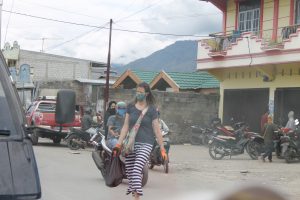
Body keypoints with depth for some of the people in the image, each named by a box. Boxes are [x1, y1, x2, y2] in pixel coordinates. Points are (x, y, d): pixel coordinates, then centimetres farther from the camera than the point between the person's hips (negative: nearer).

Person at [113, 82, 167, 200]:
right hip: (131, 143, 4)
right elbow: (125, 127, 9)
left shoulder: (151, 110, 0)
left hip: (145, 144, -4)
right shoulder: (131, 107, 9)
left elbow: (157, 130, 1)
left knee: (136, 170, -21)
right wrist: (118, 144, 2)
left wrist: (162, 149, 1)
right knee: (129, 172, 3)